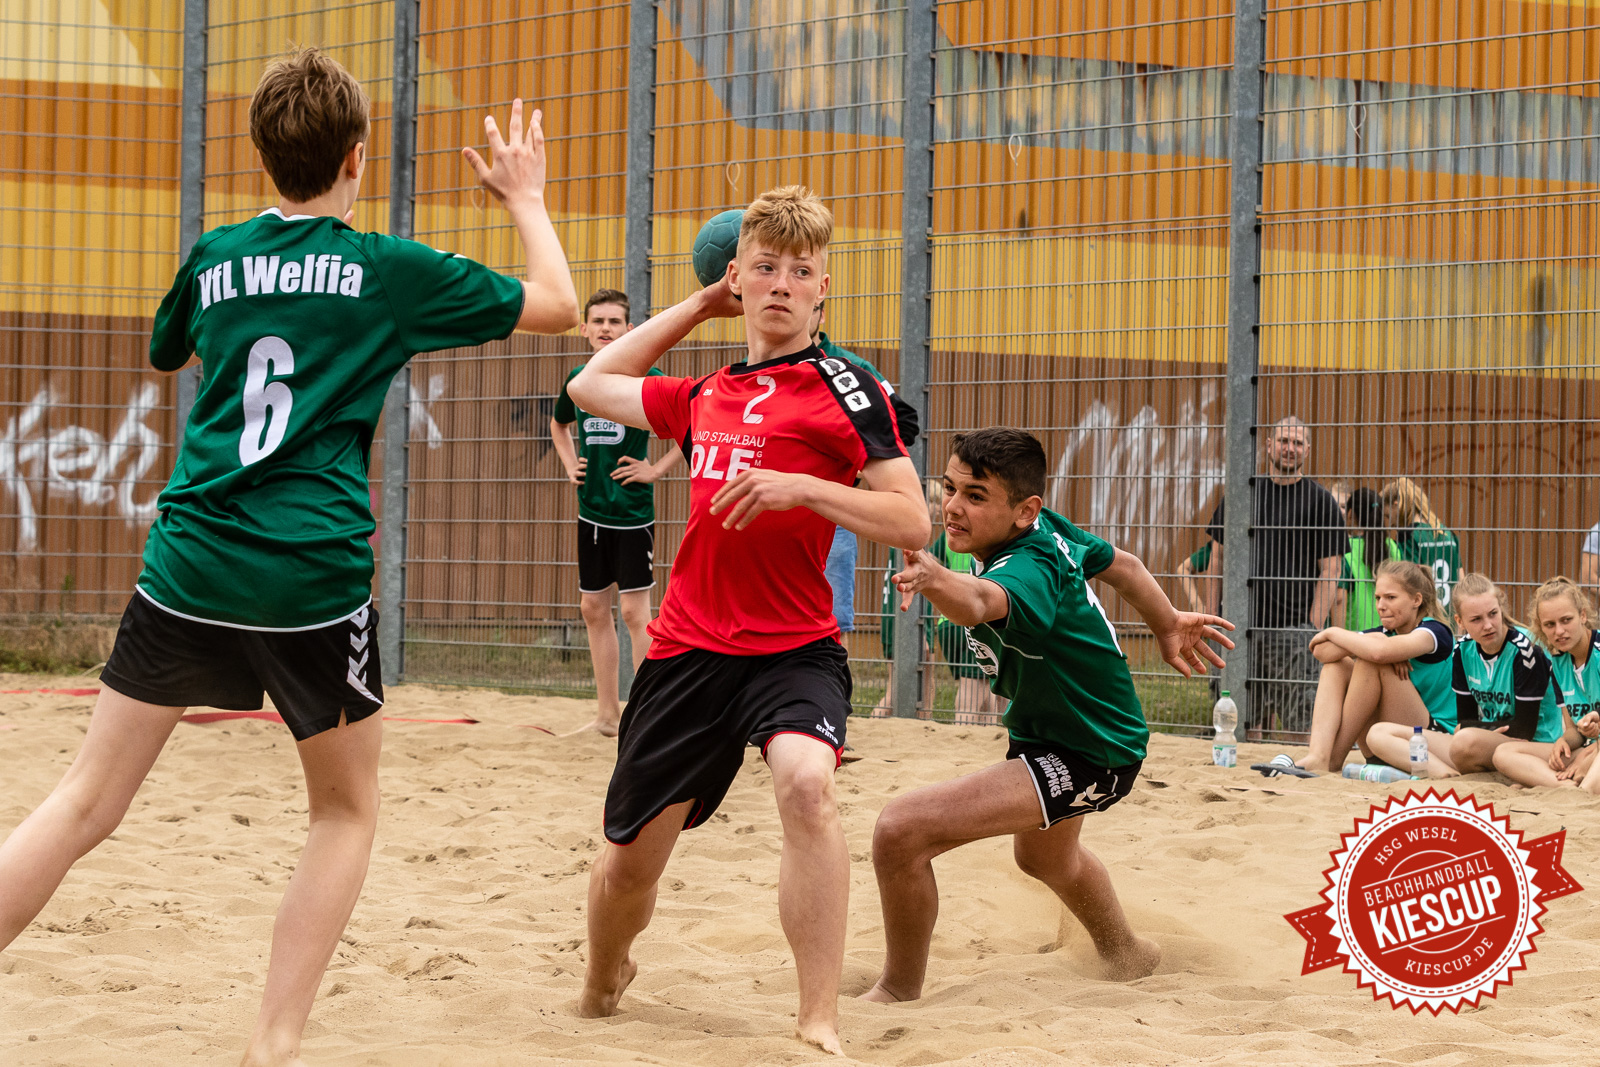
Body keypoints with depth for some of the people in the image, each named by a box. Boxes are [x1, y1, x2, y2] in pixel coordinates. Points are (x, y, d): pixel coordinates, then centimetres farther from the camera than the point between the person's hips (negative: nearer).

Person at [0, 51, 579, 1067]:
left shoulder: (214, 258, 10)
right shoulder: (388, 270, 1)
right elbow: (558, 305, 11)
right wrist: (528, 199, 27)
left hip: (188, 566, 3)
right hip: (312, 578, -3)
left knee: (86, 801, 6)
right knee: (348, 808, 16)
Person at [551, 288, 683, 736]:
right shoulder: (577, 379, 6)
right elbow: (559, 424, 28)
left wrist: (656, 469, -9)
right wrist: (570, 465, 14)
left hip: (632, 511, -6)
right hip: (591, 511, 6)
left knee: (634, 611, -7)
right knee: (594, 608, 9)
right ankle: (607, 713, 18)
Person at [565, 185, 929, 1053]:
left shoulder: (844, 391, -3)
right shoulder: (704, 398, 12)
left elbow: (911, 524, -10)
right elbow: (590, 386, 29)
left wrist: (799, 487, -22)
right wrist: (697, 307, 23)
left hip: (793, 649, -5)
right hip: (687, 649, 5)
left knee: (806, 782, -35)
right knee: (631, 854, 10)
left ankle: (820, 1025, -31)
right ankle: (602, 984, 43)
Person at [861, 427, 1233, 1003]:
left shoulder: (1031, 568, -34)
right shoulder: (1049, 529, -9)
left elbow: (981, 603, -59)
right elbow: (1120, 564, 10)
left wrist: (938, 580, -80)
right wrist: (1168, 625, 26)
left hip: (1089, 756, -11)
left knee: (901, 829, -24)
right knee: (1044, 857, 41)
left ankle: (899, 994, -6)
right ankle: (1126, 954, 69)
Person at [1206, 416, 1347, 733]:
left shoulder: (1319, 500, 3)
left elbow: (1329, 571, 0)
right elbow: (1219, 556, 17)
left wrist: (1313, 627, -10)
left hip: (1294, 627, -3)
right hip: (1242, 625, 3)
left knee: (1302, 724, -9)